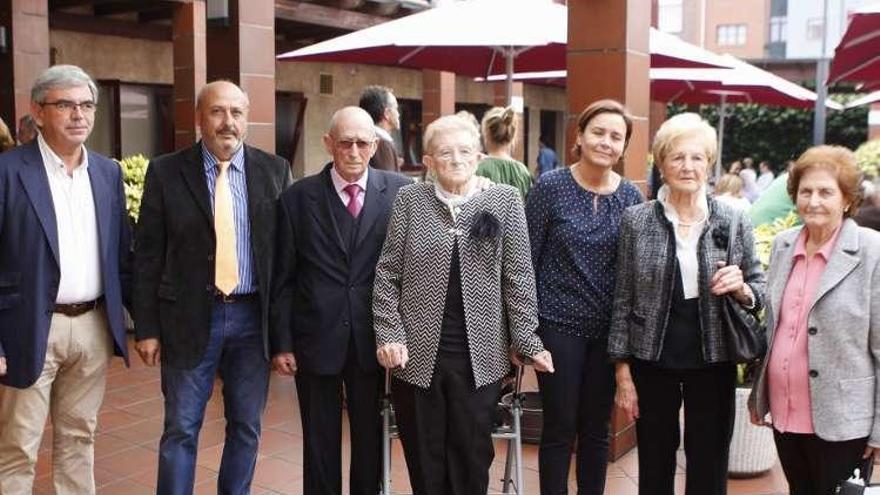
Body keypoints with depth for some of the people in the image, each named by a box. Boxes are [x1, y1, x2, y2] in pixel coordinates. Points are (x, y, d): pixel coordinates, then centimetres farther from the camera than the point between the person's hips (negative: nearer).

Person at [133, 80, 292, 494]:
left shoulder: (274, 170, 2)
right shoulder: (165, 172, -2)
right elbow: (148, 255, -1)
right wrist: (147, 328, -4)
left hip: (254, 316, 2)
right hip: (190, 317, -1)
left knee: (246, 425, 14)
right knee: (181, 429, 7)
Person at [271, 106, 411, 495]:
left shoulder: (399, 191, -3)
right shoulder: (298, 197, -2)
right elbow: (283, 277, 0)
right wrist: (281, 343, -3)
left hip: (374, 339, 0)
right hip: (316, 339, 0)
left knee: (371, 439, 14)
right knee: (320, 443, 12)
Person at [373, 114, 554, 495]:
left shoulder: (505, 200, 1)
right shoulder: (409, 199, 2)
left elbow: (518, 278, 1)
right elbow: (387, 275, 2)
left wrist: (527, 342, -3)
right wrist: (389, 335, -6)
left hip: (480, 358, 0)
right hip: (417, 354, 1)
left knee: (473, 457, 9)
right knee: (424, 461, 11)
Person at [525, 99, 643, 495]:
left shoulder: (631, 196, 2)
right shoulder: (550, 186, -6)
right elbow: (526, 259, -5)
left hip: (608, 329, 3)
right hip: (557, 324, -3)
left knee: (596, 429, 13)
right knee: (559, 428, 5)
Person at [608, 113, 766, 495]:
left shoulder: (734, 222, -2)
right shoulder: (636, 220, -4)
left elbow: (758, 290, 7)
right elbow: (623, 299, -1)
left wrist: (741, 289, -17)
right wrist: (623, 371, -2)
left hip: (713, 362, 1)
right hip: (652, 360, 0)